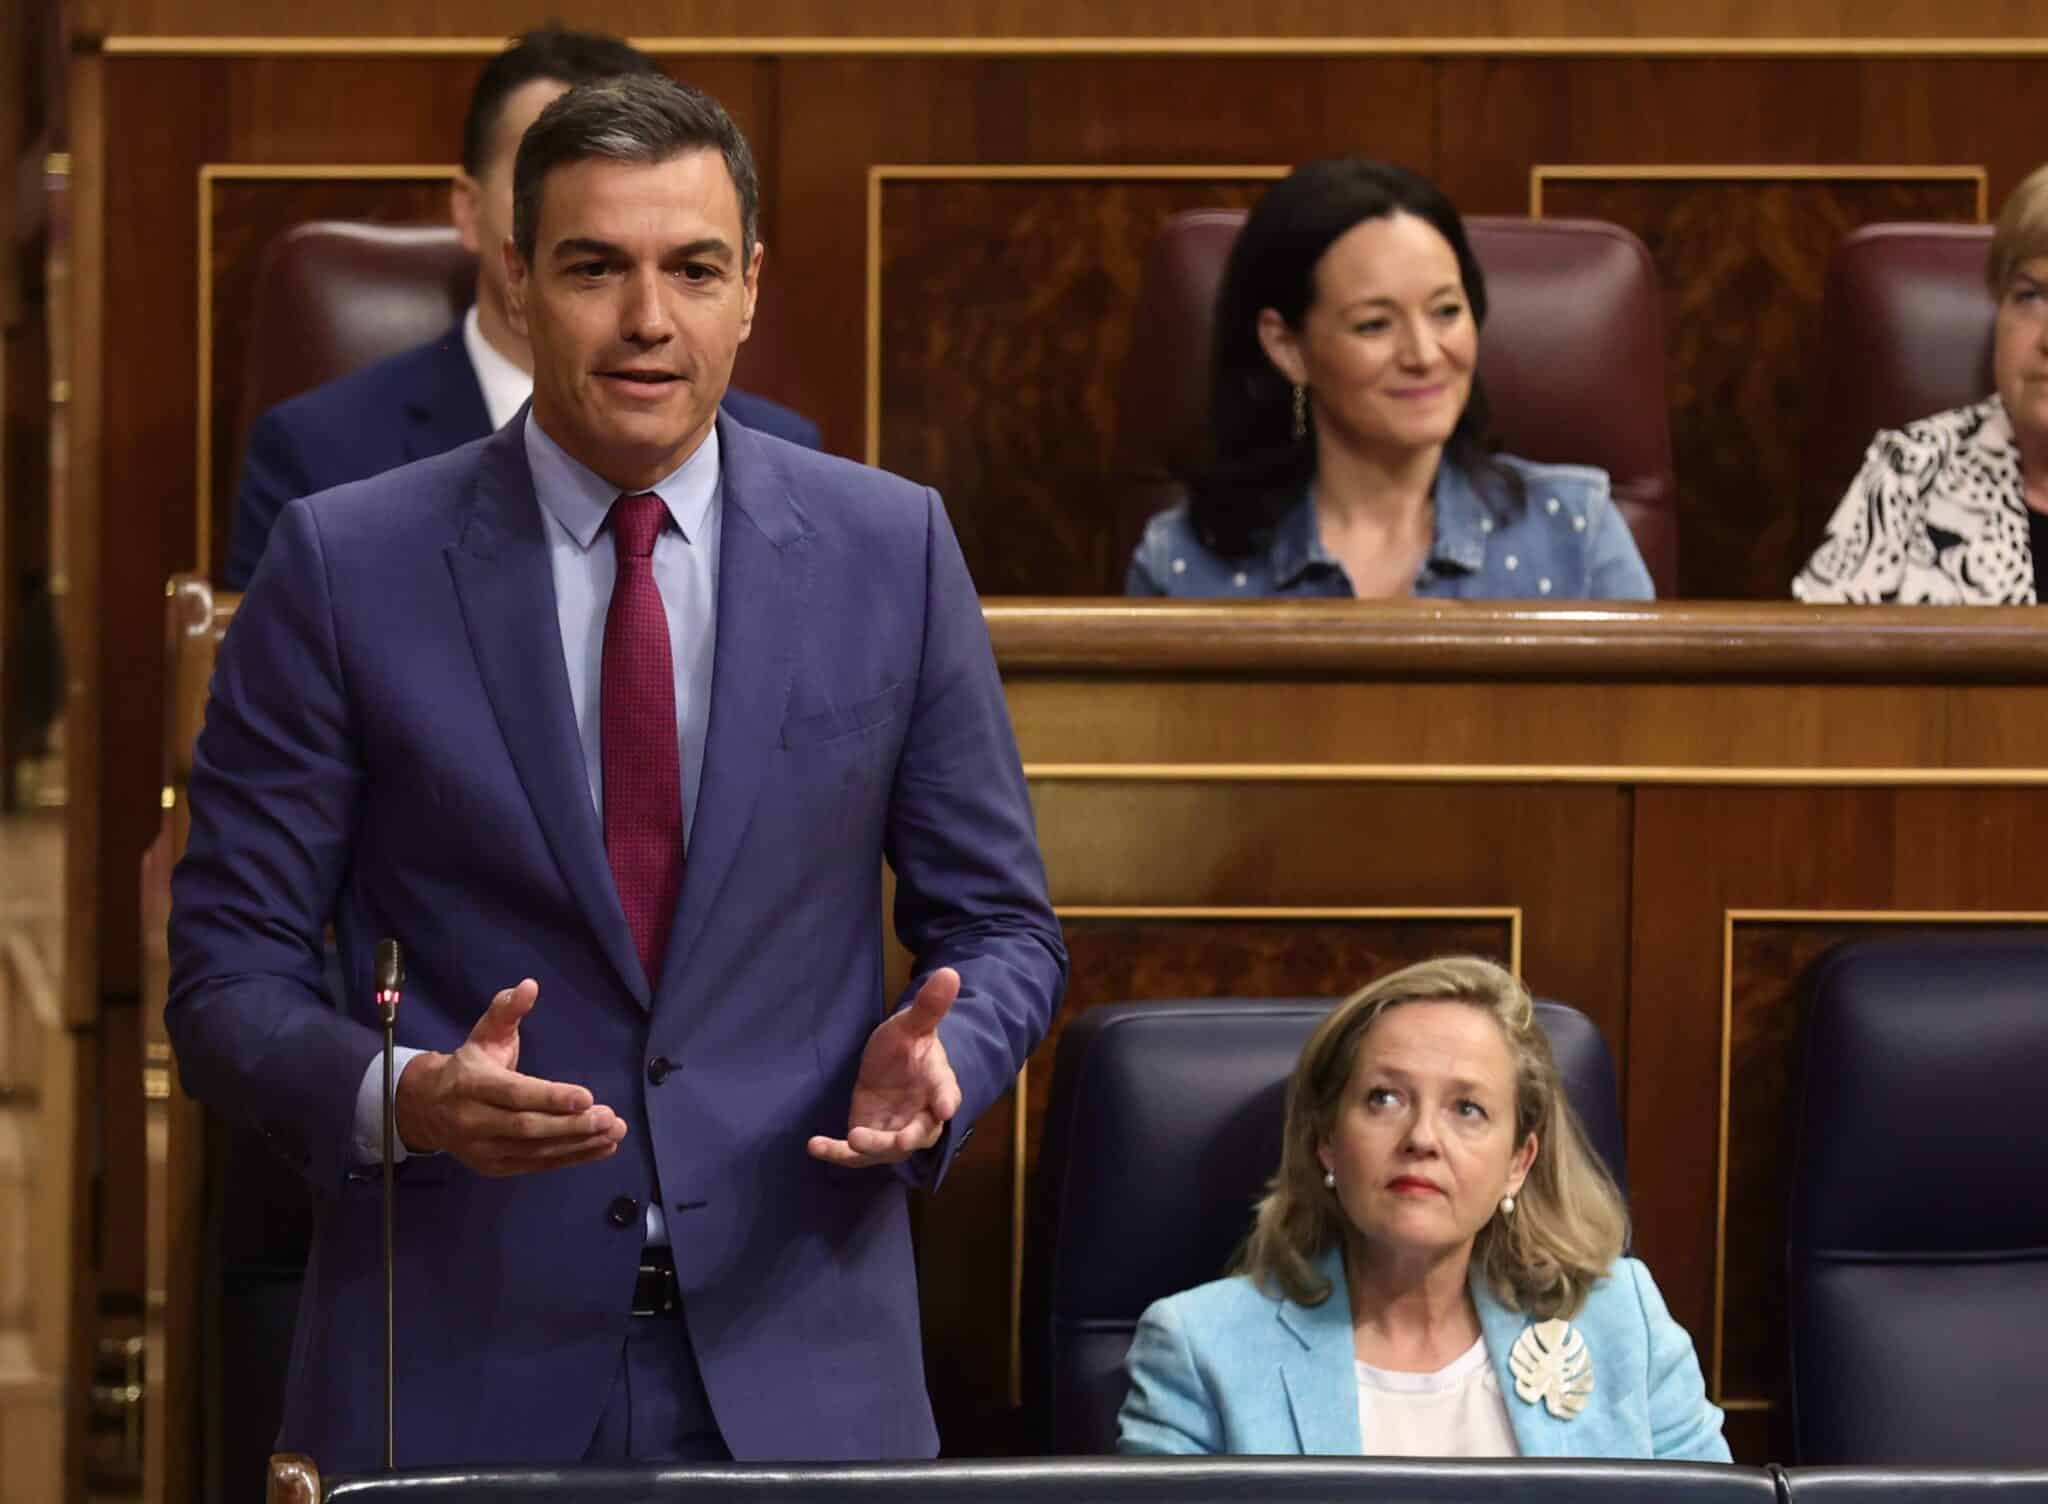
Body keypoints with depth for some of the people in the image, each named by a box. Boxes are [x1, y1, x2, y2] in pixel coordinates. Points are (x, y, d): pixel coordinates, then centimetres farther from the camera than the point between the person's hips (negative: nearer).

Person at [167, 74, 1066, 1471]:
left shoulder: (888, 549, 4)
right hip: (459, 1368, -1)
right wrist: (400, 1099, -21)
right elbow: (229, 973, -1)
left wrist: (932, 1059, -12)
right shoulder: (347, 567, -2)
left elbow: (1000, 925, 10)